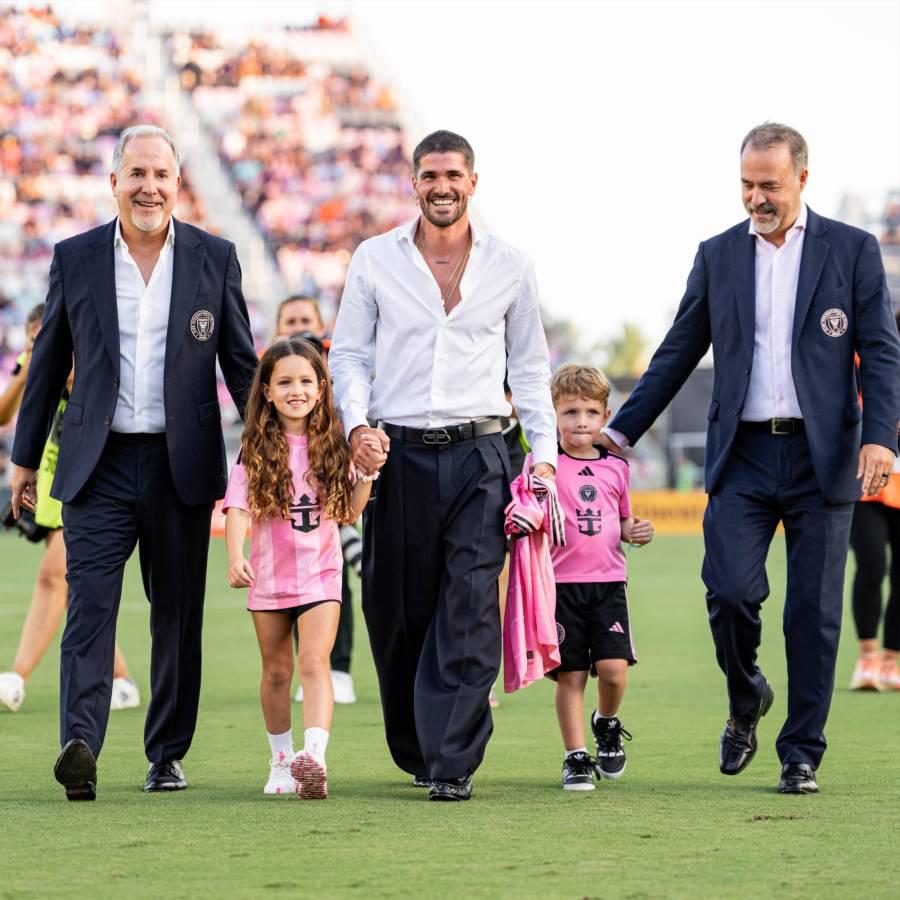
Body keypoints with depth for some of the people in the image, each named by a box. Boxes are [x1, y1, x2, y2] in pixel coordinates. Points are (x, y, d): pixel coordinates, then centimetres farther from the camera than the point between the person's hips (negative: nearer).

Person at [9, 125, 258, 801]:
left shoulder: (214, 258, 4)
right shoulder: (75, 258, 4)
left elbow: (241, 364, 9)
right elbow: (49, 364, 11)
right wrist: (25, 458, 13)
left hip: (182, 466, 1)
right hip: (99, 465, -1)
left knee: (178, 617, 7)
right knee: (90, 605, -13)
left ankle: (167, 753, 19)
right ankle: (80, 746, -24)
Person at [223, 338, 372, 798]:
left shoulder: (331, 447, 1)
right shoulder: (256, 450, -3)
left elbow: (349, 513, 4)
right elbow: (238, 507, -11)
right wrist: (235, 557, -27)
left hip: (320, 573, -1)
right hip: (269, 575, 1)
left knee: (313, 662, -17)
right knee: (277, 671, 12)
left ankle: (314, 757, -32)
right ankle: (281, 761, 26)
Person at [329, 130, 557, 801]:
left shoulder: (510, 267, 8)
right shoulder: (375, 259, 6)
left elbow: (530, 366, 14)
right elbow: (350, 353, 9)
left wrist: (544, 451, 6)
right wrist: (357, 423, -8)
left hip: (478, 452, -1)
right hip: (398, 453, 1)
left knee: (470, 614, -10)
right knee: (396, 611, 4)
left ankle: (452, 763, -10)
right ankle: (416, 750, 22)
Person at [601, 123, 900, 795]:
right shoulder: (718, 256, 10)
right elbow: (678, 354, 15)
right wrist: (621, 431, 11)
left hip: (822, 457, -1)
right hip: (743, 455, 2)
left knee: (814, 612, 0)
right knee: (730, 590, -13)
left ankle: (802, 754, 11)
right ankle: (746, 701, 15)